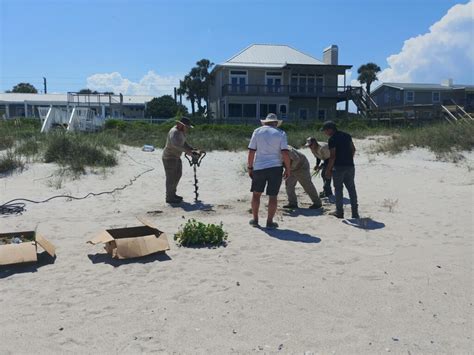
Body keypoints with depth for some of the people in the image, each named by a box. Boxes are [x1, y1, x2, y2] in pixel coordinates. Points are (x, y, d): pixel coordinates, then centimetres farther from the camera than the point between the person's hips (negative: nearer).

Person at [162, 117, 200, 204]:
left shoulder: (181, 132, 9)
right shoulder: (174, 132, -22)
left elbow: (184, 144, 17)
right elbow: (175, 144, -39)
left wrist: (193, 150, 4)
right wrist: (186, 151, -45)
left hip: (176, 157, 10)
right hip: (169, 158, -10)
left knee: (178, 175, 18)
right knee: (171, 178, -5)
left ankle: (172, 194, 30)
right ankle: (169, 198, 4)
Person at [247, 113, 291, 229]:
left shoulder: (257, 131, 4)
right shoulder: (281, 133, 0)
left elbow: (251, 151, 0)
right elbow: (285, 153, -9)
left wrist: (250, 167, 7)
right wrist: (287, 169, -1)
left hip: (259, 167, 1)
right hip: (275, 167, -1)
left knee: (256, 193, 15)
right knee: (273, 195, 5)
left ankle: (255, 220, 21)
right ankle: (270, 222, 10)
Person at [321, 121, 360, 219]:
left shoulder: (332, 139, -12)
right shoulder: (347, 135, 11)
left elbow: (332, 156, -16)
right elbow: (353, 149, 15)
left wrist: (328, 170, -10)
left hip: (338, 167, -6)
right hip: (350, 166, 6)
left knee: (338, 189, 4)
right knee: (351, 188, 9)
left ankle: (339, 212, 8)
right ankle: (355, 212, 11)